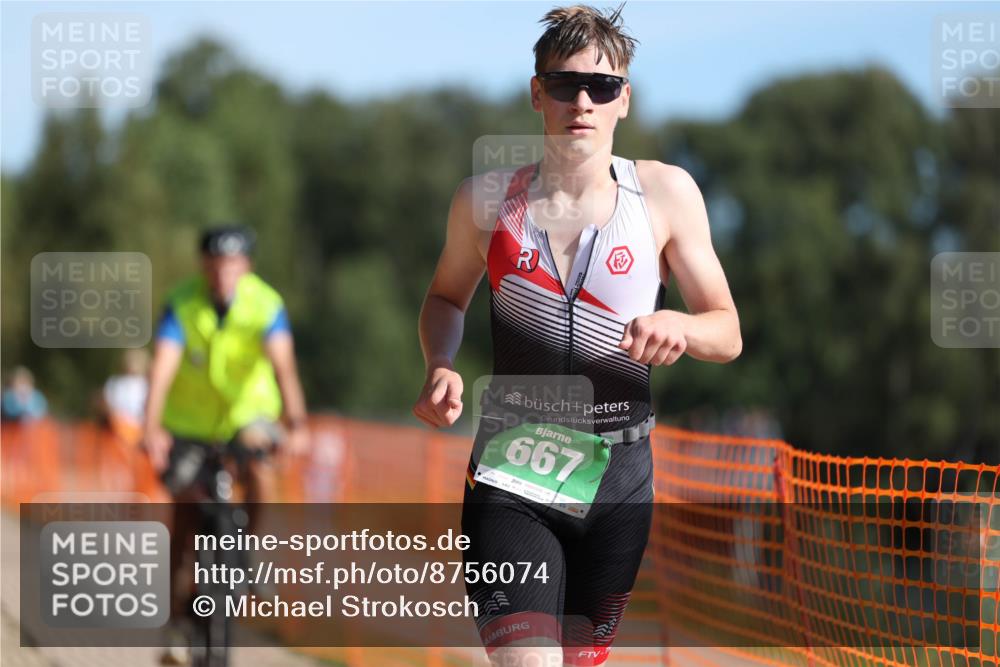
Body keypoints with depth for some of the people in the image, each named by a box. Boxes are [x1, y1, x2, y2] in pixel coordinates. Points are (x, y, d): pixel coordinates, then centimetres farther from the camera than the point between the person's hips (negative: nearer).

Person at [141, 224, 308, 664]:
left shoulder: (265, 305, -20)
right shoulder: (181, 305, -20)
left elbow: (283, 364, -32)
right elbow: (163, 368, -31)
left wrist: (295, 423, -47)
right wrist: (152, 428, -45)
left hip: (247, 412, 0)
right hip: (190, 422, 0)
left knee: (256, 462, -32)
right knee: (186, 515, -6)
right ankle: (177, 624, 3)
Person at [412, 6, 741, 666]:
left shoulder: (665, 193, -1)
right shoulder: (487, 198, 1)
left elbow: (728, 333, 3)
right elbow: (448, 296, 19)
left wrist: (681, 327, -20)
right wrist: (441, 365, -2)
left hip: (618, 473, 1)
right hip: (510, 476, -1)